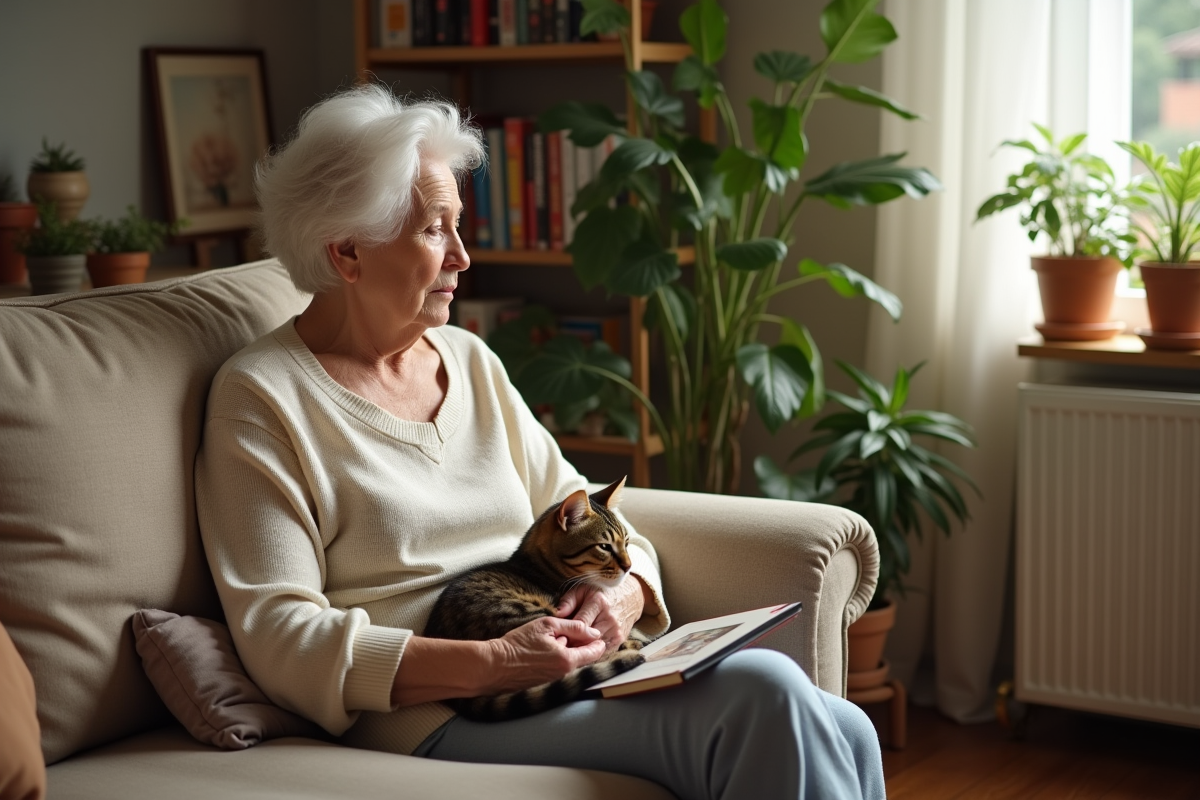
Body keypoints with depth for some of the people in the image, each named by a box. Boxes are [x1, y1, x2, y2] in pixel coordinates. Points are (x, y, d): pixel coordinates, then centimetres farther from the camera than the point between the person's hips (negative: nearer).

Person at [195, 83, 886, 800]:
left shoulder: (469, 361, 19)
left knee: (846, 736, -19)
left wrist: (623, 597, -5)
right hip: (437, 719, -6)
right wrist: (489, 665, -22)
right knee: (762, 693, -28)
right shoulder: (262, 398, -2)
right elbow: (277, 635, -11)